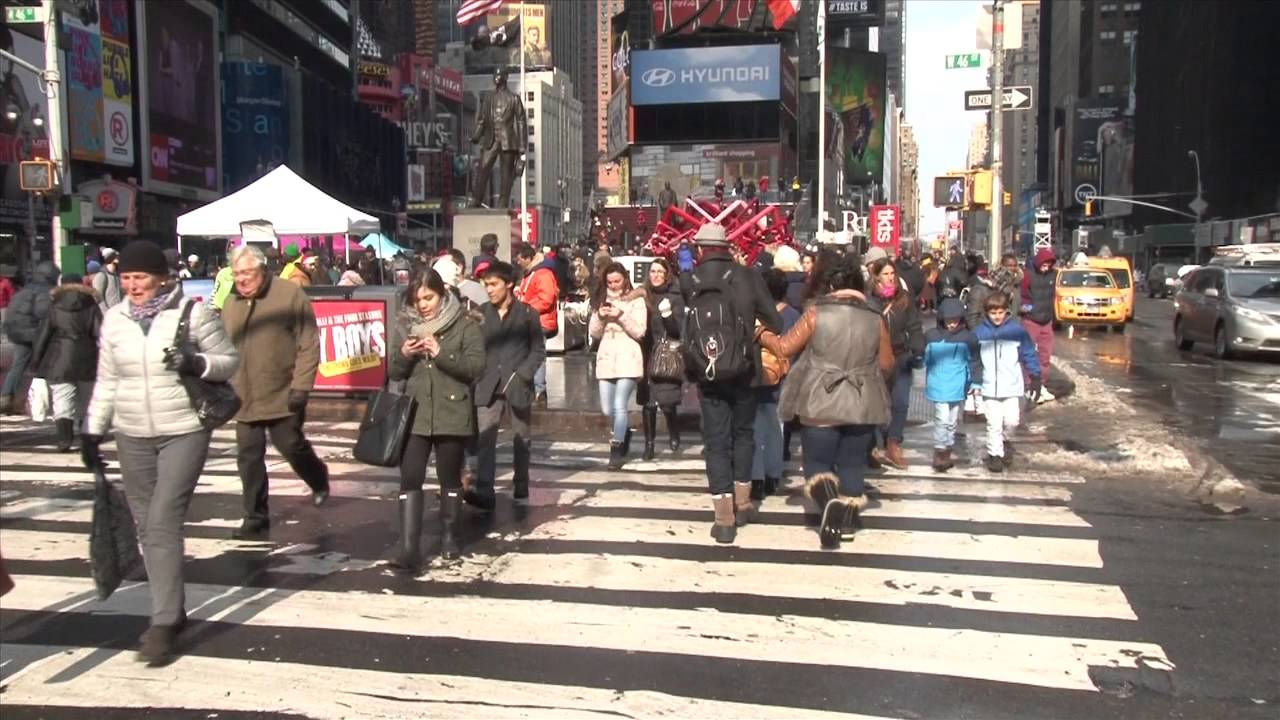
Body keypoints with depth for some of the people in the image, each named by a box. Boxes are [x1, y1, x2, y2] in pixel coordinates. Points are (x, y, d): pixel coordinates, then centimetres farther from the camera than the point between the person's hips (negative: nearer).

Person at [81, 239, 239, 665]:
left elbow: (230, 361, -1)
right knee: (147, 529, 9)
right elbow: (106, 382, 13)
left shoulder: (193, 313, -6)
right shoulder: (114, 319, 6)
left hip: (184, 432, -5)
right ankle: (172, 611, 24)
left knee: (163, 524, -11)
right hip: (132, 436, 5)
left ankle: (163, 624, -4)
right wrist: (92, 430, 11)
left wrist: (197, 363, -20)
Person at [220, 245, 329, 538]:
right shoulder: (231, 304, 10)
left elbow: (309, 345, -10)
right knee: (248, 457, 6)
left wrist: (301, 386, -15)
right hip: (244, 399, 5)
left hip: (282, 396, -5)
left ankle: (319, 480, 35)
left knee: (292, 446, 3)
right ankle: (256, 517, 18)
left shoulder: (290, 295, -8)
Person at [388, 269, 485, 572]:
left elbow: (476, 367, -12)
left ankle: (448, 535, 30)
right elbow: (395, 373, 12)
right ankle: (409, 548, -8)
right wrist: (404, 355, -10)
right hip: (414, 415, 2)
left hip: (452, 415, -2)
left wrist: (440, 353, -22)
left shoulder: (465, 325, -3)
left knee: (450, 478, 12)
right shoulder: (407, 326, 9)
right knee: (410, 479, -7)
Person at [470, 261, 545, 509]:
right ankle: (483, 491, -14)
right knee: (484, 439, -10)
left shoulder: (527, 313, -1)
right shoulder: (481, 312, 6)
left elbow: (538, 350, 0)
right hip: (488, 386, 1)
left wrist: (520, 375, -10)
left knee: (521, 439, 10)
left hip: (518, 386, -1)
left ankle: (520, 488, 22)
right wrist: (478, 374, -6)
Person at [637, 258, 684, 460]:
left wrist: (668, 315, -22)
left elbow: (679, 329, -6)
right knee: (647, 403, 2)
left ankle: (674, 434, 21)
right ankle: (649, 444, 13)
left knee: (666, 402, -7)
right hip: (646, 356, 3)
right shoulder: (644, 296, 8)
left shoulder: (675, 298, -1)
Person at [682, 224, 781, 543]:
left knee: (716, 440, 6)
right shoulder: (748, 277, -7)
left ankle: (724, 519, 4)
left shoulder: (688, 281, -6)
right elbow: (774, 322, -4)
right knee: (743, 433, 21)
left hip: (706, 374, 0)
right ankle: (742, 503, 28)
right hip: (742, 372, 0)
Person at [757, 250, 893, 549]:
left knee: (818, 463, 9)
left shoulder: (816, 313, -8)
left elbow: (784, 348, -2)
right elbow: (887, 364, 8)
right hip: (862, 406, 3)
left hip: (821, 405, -2)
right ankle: (846, 518, 12)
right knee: (852, 466, 14)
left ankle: (830, 503, -17)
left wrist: (764, 336, 16)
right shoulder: (874, 318, 0)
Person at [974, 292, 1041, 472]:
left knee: (1011, 420, -1)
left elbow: (1029, 354, 6)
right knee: (994, 423, 0)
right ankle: (995, 454, 16)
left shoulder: (1017, 330, -1)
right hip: (989, 388, 0)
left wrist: (1035, 378, 5)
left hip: (1012, 386, 0)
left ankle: (1003, 439, 30)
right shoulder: (980, 332, -1)